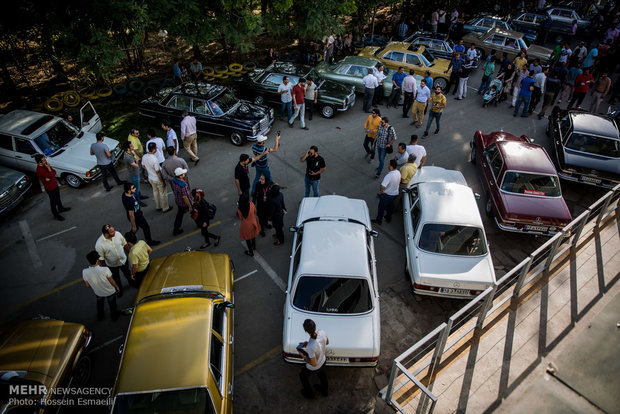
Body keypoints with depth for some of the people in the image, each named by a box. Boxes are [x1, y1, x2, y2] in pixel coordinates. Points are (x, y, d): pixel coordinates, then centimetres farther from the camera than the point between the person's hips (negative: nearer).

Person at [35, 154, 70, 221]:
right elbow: (51, 176, -30)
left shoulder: (45, 165, -5)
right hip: (50, 188, -8)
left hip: (55, 185, 8)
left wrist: (49, 177, -21)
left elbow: (54, 172, -3)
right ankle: (56, 215, 28)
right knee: (53, 202, 10)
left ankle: (61, 208, 51)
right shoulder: (40, 170, -31)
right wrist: (49, 168, -26)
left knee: (58, 198, 28)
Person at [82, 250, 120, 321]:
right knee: (112, 305, 28)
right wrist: (117, 287, 1)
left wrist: (94, 288, 12)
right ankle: (114, 316, 54)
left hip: (98, 293, 2)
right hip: (110, 292, -2)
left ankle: (100, 316, 60)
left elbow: (87, 285, -11)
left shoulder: (84, 272, -30)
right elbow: (112, 281, -20)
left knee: (99, 305, 35)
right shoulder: (105, 270, -39)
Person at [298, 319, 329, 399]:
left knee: (303, 376, 30)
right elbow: (327, 342, -5)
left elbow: (314, 364, -30)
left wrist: (302, 355, -16)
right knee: (322, 374, 37)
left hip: (313, 368, -5)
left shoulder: (310, 347, -46)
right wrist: (309, 343, -7)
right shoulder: (322, 333, -30)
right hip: (323, 361, 5)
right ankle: (324, 390, 65)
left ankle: (309, 393, 56)